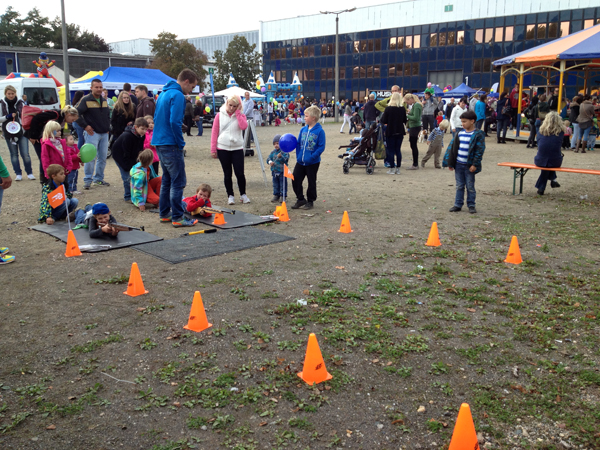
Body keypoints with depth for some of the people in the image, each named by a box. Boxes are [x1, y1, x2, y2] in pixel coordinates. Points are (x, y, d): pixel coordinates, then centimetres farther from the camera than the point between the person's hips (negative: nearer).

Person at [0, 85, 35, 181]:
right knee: (14, 154, 8)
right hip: (9, 133, 1)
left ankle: (29, 173, 9)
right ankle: (18, 174, 16)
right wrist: (8, 116, -15)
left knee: (25, 154, -5)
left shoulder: (20, 103, 0)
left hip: (21, 132, -1)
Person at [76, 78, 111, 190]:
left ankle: (99, 179, 20)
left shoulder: (104, 100, 14)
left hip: (104, 133, 7)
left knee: (103, 157, 9)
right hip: (92, 133, -7)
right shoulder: (85, 100, -6)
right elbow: (77, 113, -10)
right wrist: (85, 126, -13)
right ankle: (88, 180, -1)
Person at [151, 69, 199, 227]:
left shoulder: (164, 93, 17)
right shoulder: (178, 95, -13)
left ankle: (164, 214, 23)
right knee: (178, 182, -5)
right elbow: (174, 122, -22)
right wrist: (181, 143, -11)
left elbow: (156, 117, 22)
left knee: (167, 180, 17)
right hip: (171, 144, -10)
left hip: (159, 143, 10)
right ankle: (177, 218, -2)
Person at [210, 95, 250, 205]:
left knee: (240, 173, -3)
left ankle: (243, 195, 15)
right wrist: (213, 149, 0)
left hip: (237, 148, 0)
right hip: (223, 149, 0)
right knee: (227, 174, 7)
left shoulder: (241, 115, 5)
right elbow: (214, 132, 3)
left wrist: (237, 113, -12)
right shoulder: (220, 115, 3)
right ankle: (230, 196, 17)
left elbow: (244, 126, -17)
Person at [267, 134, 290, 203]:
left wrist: (281, 156, -41)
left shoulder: (284, 151, -12)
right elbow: (268, 158, 10)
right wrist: (270, 162, -11)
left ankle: (283, 196, 12)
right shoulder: (273, 152, 8)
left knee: (283, 184, 2)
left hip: (282, 171, -6)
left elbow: (286, 159, -24)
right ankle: (276, 195, 25)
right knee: (275, 184, 14)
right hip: (274, 171, 6)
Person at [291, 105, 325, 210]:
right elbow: (298, 144, 13)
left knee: (311, 182, 8)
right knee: (295, 180, 6)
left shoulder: (320, 131, -12)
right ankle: (300, 199, 22)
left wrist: (312, 157, -20)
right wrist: (298, 156, 4)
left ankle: (310, 201, 24)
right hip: (300, 162, 6)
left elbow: (321, 147, -14)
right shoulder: (303, 129, 6)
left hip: (313, 162, -6)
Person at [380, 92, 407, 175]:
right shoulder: (402, 109, -3)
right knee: (398, 150, 10)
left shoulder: (388, 109, -13)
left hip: (390, 132, -3)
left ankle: (392, 169, 4)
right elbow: (405, 121, 6)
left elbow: (383, 121, -11)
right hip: (400, 132, 3)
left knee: (390, 150, 4)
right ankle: (398, 169, 12)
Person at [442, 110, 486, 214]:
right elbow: (453, 147, 11)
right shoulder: (460, 134, 8)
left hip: (469, 166, -5)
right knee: (459, 186, 11)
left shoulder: (478, 135, -7)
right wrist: (450, 163, 8)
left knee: (470, 186, 5)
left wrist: (475, 164, -16)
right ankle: (458, 205, 18)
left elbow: (480, 150, -11)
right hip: (458, 165, 5)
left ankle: (471, 205, 15)